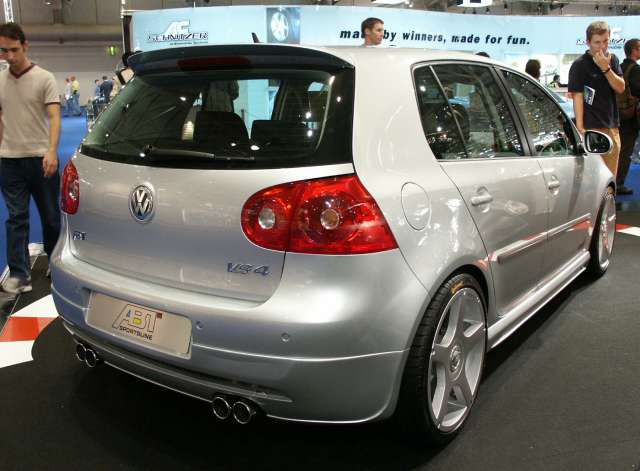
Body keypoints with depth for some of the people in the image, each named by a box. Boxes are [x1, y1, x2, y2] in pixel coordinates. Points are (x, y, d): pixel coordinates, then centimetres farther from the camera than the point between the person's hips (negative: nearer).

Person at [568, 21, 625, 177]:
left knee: (610, 176, 11)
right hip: (591, 129, -6)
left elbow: (621, 88, 4)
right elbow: (577, 97, -11)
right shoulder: (580, 65, -6)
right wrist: (580, 128, -18)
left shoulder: (612, 59, 11)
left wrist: (606, 68, -12)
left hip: (612, 127, 6)